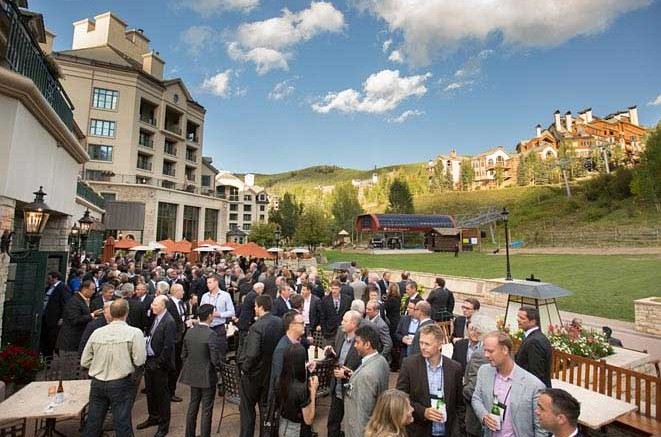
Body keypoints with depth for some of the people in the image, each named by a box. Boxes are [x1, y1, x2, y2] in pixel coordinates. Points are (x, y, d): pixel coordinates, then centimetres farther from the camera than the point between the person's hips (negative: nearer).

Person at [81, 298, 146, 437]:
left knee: (92, 424, 17)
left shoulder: (96, 332, -3)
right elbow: (139, 360, -13)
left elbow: (84, 362, 4)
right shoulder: (134, 332, -14)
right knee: (122, 424, 9)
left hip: (97, 383, 4)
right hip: (121, 384, -3)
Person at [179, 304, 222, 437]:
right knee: (206, 410, 8)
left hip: (193, 375, 7)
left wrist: (189, 368, 19)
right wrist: (220, 364, -1)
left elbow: (183, 355, 5)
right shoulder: (211, 334, -24)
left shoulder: (189, 331, -3)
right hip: (207, 376, -7)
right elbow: (215, 360, -21)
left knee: (193, 405, 22)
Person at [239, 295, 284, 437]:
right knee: (266, 406, 22)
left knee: (247, 407, 16)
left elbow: (252, 354, -28)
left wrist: (244, 368, -11)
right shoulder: (280, 322, -7)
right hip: (272, 372, 6)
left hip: (255, 373, -6)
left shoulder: (257, 327, -27)